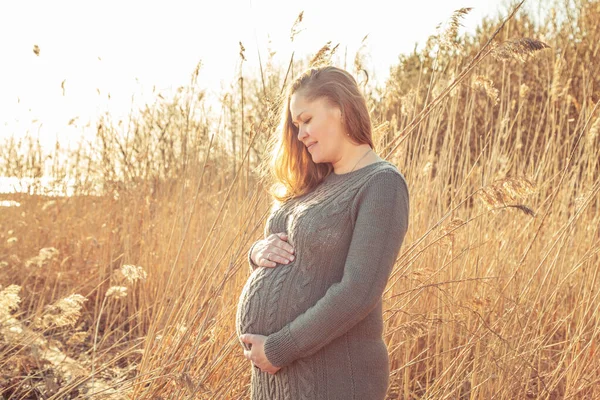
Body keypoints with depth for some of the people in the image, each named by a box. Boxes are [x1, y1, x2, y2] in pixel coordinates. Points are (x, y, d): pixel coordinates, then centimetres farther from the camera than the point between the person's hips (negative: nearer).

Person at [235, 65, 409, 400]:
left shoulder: (381, 184, -13)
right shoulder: (315, 184, 10)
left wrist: (278, 350, -18)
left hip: (330, 373, -7)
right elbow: (266, 250, 17)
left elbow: (358, 293, -21)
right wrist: (259, 252, -6)